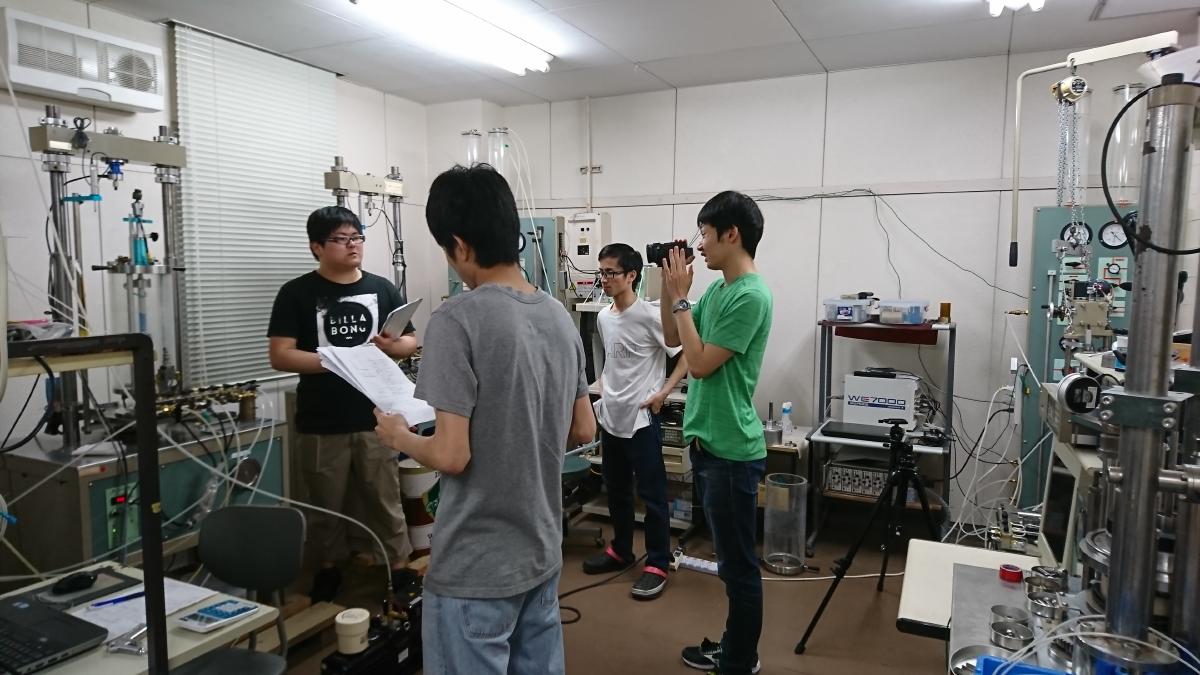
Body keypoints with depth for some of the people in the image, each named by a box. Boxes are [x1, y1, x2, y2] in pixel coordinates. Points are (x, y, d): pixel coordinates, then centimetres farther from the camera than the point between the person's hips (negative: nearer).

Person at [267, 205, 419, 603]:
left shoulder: (382, 289, 5)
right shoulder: (297, 294, -3)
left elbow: (411, 342, 10)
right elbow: (280, 356, -8)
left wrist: (391, 346, -13)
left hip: (375, 417, 1)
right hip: (321, 423, -1)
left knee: (385, 499, 9)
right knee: (326, 504, 14)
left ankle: (400, 568, 21)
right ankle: (329, 567, 34)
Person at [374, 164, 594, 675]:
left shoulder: (458, 320, -20)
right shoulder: (559, 317, 2)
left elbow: (451, 455, -22)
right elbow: (584, 431, 8)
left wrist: (400, 438, -3)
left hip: (477, 570, -7)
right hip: (542, 553, 7)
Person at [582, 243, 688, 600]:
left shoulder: (650, 317, -16)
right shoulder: (603, 317, 8)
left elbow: (687, 355, -15)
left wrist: (663, 392, -19)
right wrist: (604, 388, 14)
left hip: (641, 419, -8)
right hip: (610, 417, 8)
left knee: (651, 494, 2)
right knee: (616, 490, 18)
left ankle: (657, 564, 13)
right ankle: (621, 550, 34)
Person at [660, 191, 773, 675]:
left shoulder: (750, 296, -19)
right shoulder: (718, 289, 9)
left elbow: (700, 363, -21)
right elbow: (672, 339, 17)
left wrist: (680, 297, -14)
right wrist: (668, 289, 5)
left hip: (732, 450, -10)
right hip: (708, 441, 10)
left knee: (738, 564, 5)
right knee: (730, 559, 20)